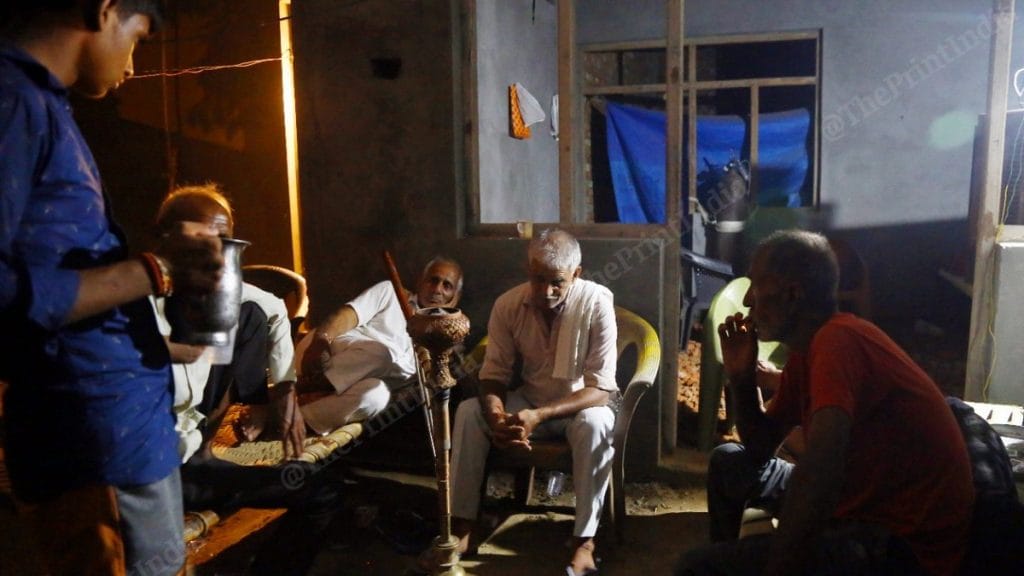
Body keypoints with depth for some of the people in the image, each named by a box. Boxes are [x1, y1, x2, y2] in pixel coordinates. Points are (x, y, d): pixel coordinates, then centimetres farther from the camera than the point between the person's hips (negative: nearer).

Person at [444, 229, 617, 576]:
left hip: (581, 405, -3)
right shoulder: (508, 305, -13)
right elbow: (494, 375, -9)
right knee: (469, 412, -19)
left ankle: (584, 541, -22)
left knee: (595, 424, -35)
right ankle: (462, 529, -11)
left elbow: (600, 388, -25)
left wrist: (539, 416, -37)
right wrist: (497, 418, -32)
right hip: (528, 401, 3)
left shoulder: (597, 304, -23)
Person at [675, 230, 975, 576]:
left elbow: (819, 468, -38)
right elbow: (761, 446, 13)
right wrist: (742, 376, -2)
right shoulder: (807, 349, 6)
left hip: (903, 546, -9)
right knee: (729, 463, 21)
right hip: (862, 502, 9)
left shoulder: (838, 340, -24)